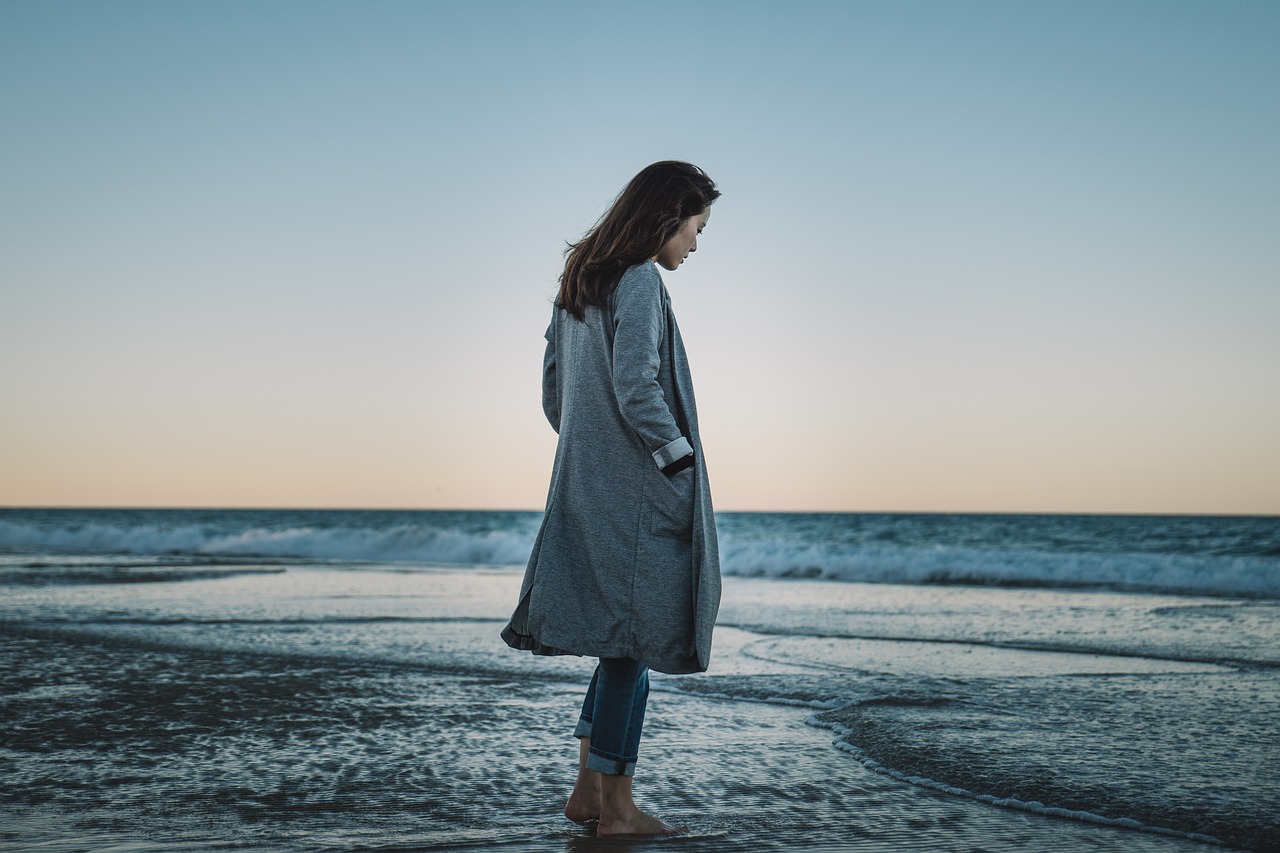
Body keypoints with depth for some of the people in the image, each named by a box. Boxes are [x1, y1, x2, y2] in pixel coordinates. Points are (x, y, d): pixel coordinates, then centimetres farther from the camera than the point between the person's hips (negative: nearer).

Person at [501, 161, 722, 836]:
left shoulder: (578, 282, 14)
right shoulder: (641, 282, -13)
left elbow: (552, 393, 17)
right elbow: (636, 388, -22)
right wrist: (680, 459, -14)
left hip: (585, 487, 9)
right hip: (636, 494, -9)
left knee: (620, 640, 16)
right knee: (633, 640, 0)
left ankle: (588, 791, 21)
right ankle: (615, 807, 8)